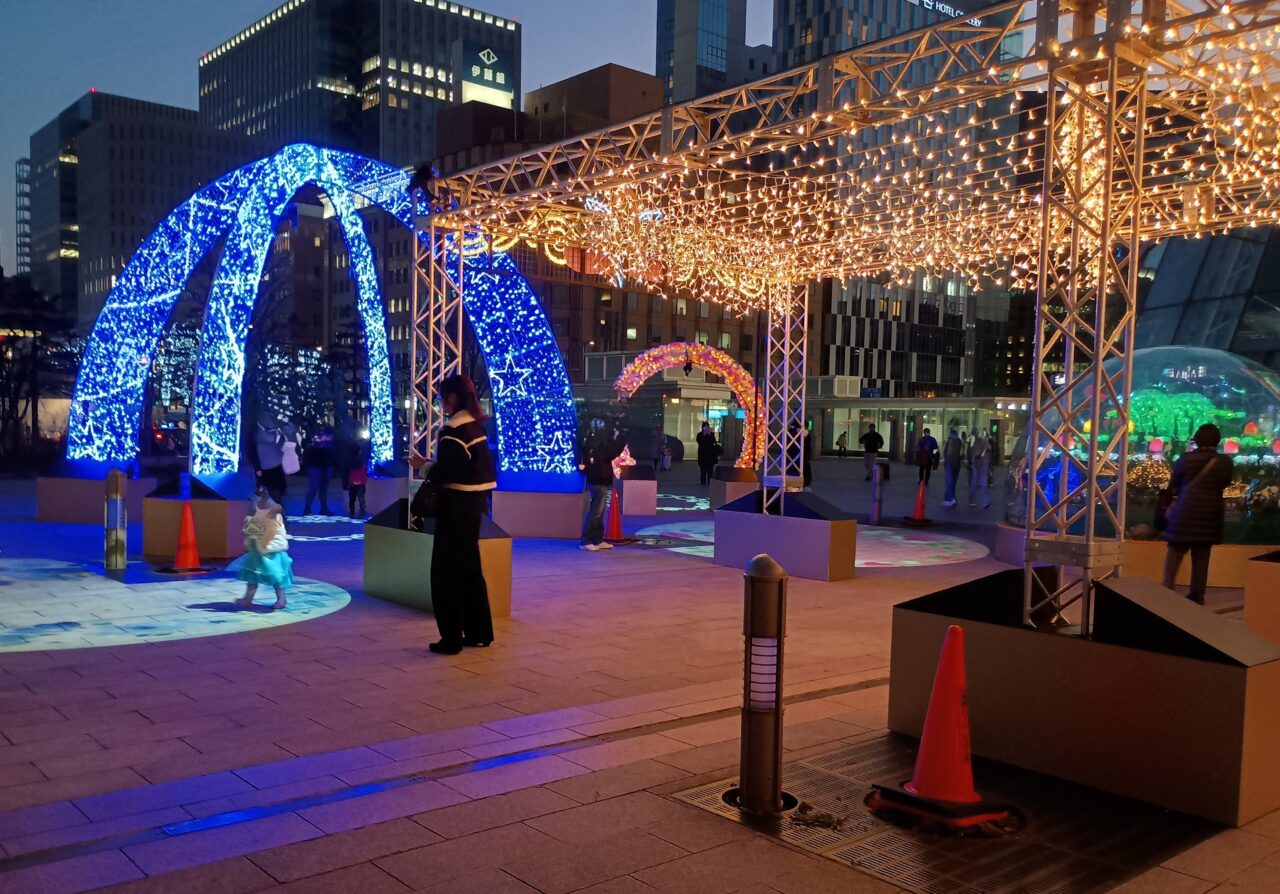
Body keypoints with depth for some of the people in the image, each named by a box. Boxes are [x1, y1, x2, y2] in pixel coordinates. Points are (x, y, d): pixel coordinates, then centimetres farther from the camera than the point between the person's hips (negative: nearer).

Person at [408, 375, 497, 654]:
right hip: (474, 502, 9)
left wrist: (424, 466, -4)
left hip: (456, 505, -9)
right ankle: (479, 632, 23)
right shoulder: (476, 426, 10)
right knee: (469, 568, 17)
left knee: (446, 570, 0)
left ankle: (451, 639, 4)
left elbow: (445, 473, -22)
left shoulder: (453, 430, -17)